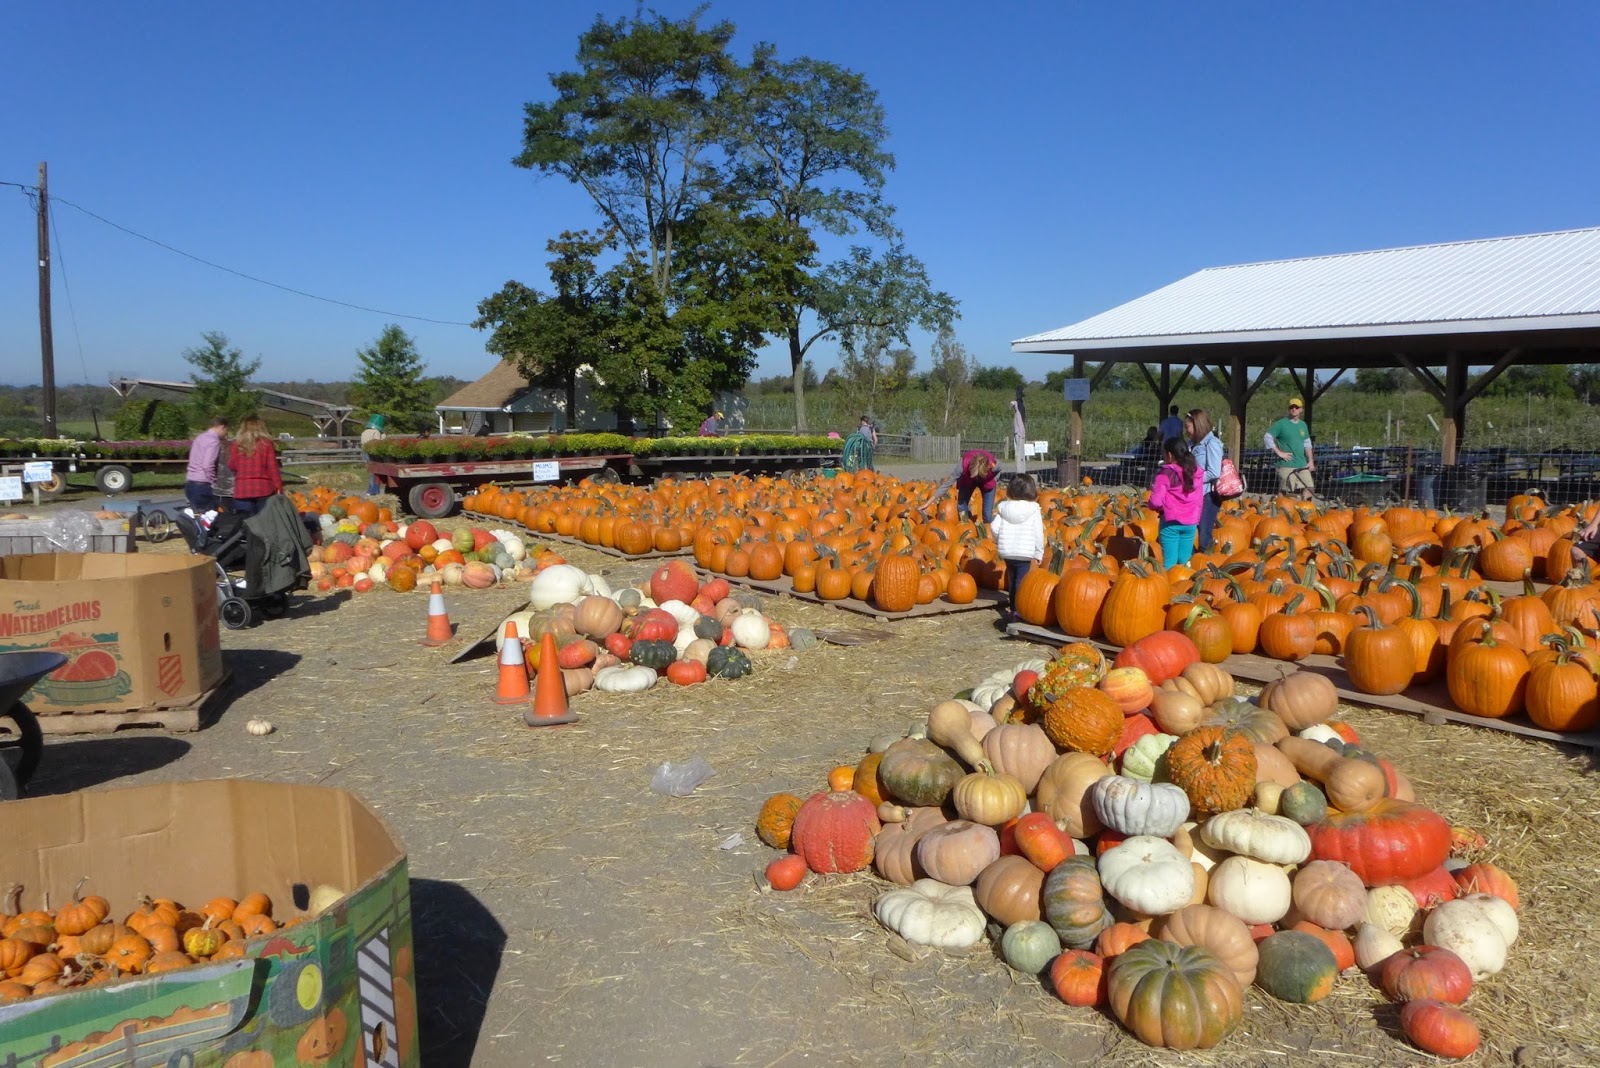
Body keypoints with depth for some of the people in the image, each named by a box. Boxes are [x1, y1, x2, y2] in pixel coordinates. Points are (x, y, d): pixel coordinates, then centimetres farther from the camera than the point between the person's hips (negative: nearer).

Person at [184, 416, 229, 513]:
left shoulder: (200, 437, 16)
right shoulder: (214, 441, -12)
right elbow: (208, 466, -22)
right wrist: (213, 484, -12)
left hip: (190, 484, 9)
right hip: (202, 486, -9)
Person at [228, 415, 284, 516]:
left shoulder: (236, 446, 0)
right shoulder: (266, 444, -5)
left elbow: (232, 465, 8)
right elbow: (273, 468, -6)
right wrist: (278, 487, -2)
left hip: (242, 491, 1)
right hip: (264, 490, -1)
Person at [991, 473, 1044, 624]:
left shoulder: (1004, 506, 3)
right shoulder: (1034, 509, -5)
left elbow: (994, 527, -2)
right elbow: (1038, 533, -7)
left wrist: (999, 541, 16)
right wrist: (1039, 553, 2)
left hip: (1007, 551, 4)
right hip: (1025, 552, -4)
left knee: (1012, 579, 19)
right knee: (1021, 582, -2)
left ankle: (1013, 608, 28)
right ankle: (1018, 611, -10)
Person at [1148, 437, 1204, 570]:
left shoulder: (1165, 474, -12)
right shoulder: (1196, 472, 5)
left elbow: (1155, 501, -17)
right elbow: (1199, 499, 12)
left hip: (1171, 523, -5)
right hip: (1190, 523, 5)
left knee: (1170, 564, 1)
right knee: (1184, 562, 12)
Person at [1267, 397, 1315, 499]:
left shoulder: (1303, 425, 16)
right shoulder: (1281, 424, -4)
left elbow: (1307, 444, 22)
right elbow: (1268, 437, -10)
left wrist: (1311, 461, 14)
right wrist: (1279, 452, -13)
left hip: (1302, 464, 6)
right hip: (1286, 465, -6)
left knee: (1309, 488, 1)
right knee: (1284, 491, -7)